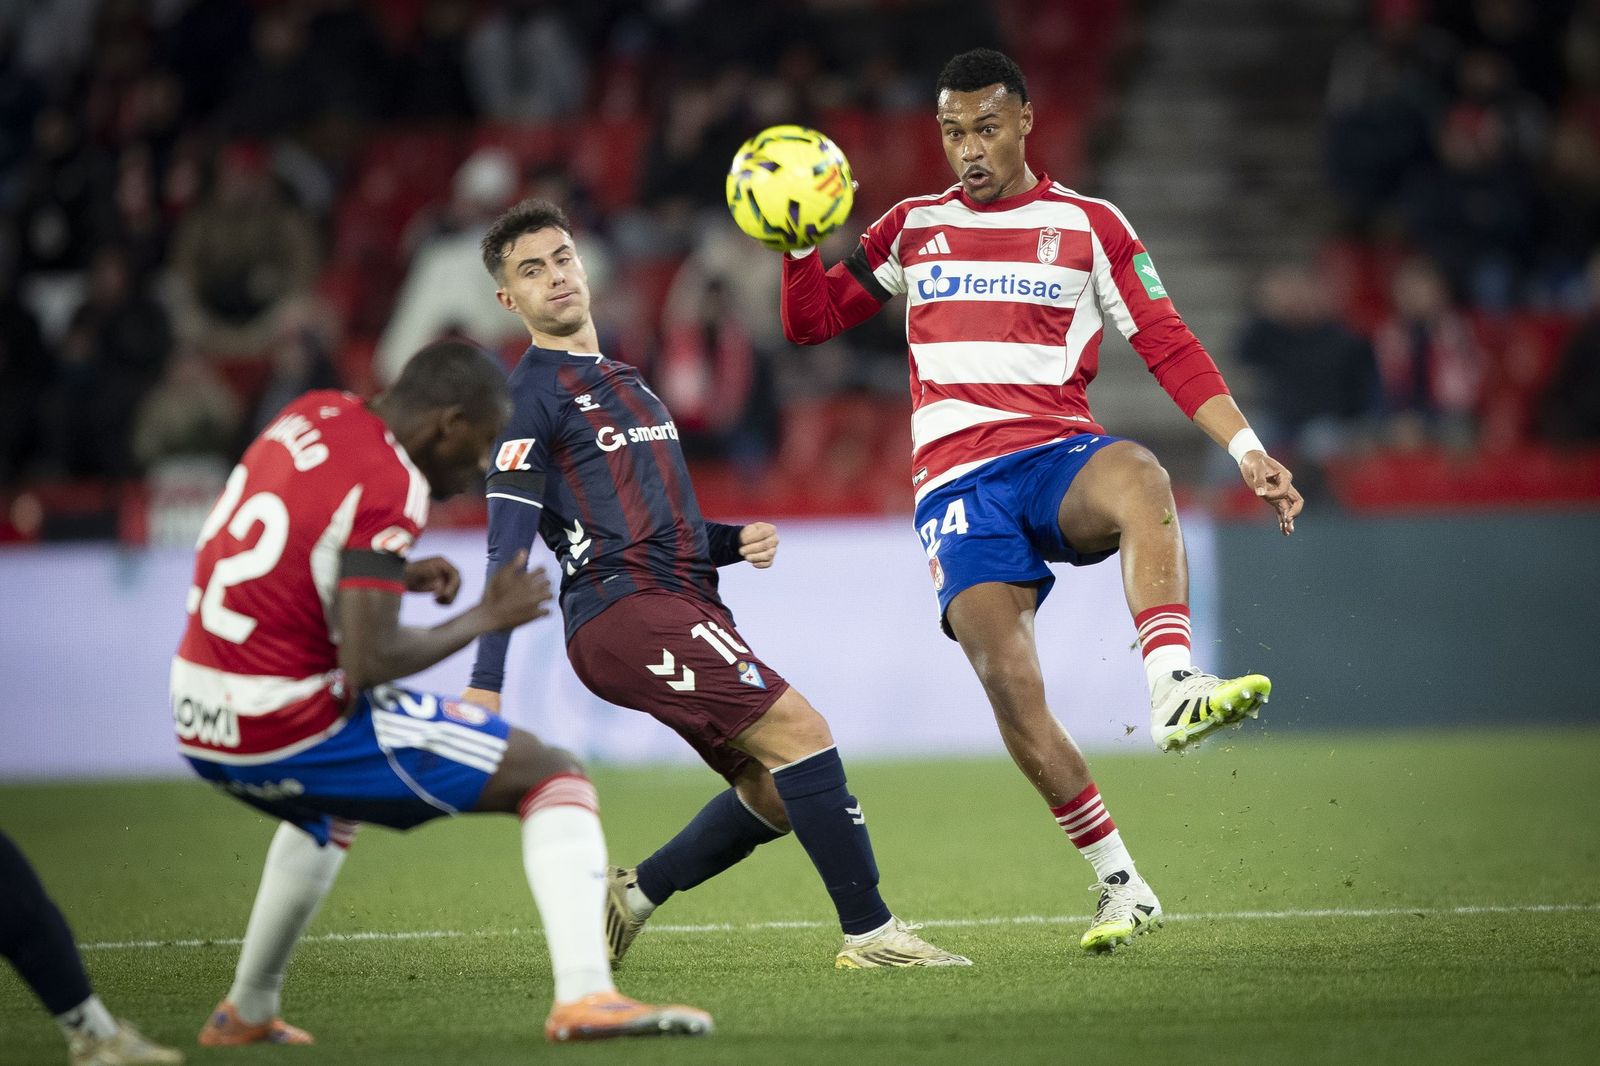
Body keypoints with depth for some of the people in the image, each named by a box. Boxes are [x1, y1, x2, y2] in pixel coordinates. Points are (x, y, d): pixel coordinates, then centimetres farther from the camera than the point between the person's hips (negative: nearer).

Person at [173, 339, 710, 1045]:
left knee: (336, 801, 42)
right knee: (555, 775, -2)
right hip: (291, 724, -8)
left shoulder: (313, 416, 8)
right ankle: (584, 996, -17)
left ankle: (245, 1013, 44)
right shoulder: (390, 487, -16)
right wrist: (483, 619, -7)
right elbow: (369, 662, -21)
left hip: (196, 723, 8)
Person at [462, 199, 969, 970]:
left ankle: (630, 896, 18)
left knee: (777, 791, 4)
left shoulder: (623, 384, 26)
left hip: (683, 608, 9)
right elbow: (508, 550, -9)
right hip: (624, 612, -9)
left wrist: (736, 542, 10)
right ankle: (869, 934, -15)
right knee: (800, 731, -18)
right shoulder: (530, 398, -1)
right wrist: (484, 686, -17)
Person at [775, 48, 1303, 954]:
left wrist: (1247, 450, -2)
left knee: (1137, 476, -40)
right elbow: (813, 321, 24)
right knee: (1010, 685, -17)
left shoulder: (1088, 226, 10)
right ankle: (1122, 886, -8)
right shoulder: (914, 228, 18)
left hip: (1059, 456, -2)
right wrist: (800, 245, 4)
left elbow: (1169, 348, 7)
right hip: (957, 482, 2)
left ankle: (1175, 692, -52)